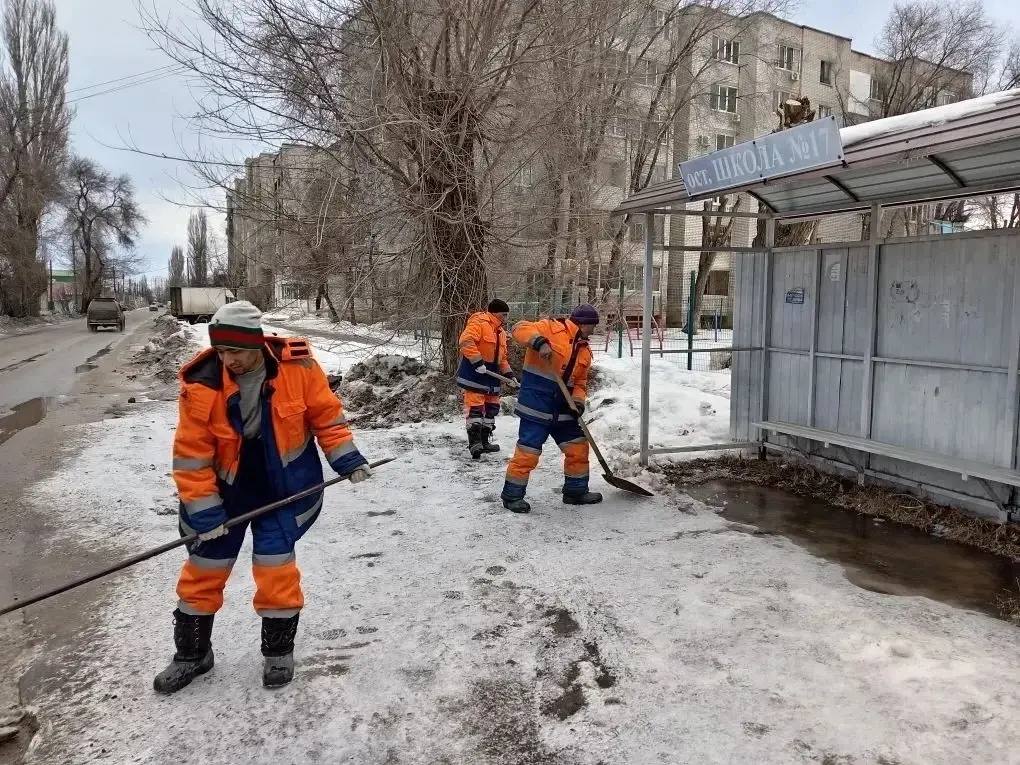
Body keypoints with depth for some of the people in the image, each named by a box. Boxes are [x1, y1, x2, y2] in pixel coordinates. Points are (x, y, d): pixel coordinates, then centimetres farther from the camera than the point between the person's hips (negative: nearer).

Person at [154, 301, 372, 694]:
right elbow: (191, 454, -15)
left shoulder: (297, 366, -19)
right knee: (204, 569, 10)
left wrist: (346, 457, -8)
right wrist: (203, 510, -16)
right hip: (224, 488, 1)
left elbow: (326, 413, -4)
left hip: (284, 485, -1)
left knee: (276, 568, -1)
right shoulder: (201, 385, -20)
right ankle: (192, 654, 32)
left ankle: (279, 651, 22)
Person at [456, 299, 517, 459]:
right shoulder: (479, 322, -11)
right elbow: (466, 341, -25)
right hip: (474, 373, -9)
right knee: (475, 406, -11)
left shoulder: (501, 331, 18)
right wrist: (477, 362, -28)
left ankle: (484, 441, 22)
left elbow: (502, 357, 23)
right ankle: (474, 442, -9)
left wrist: (509, 373, 10)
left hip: (492, 374, 9)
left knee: (491, 407, 12)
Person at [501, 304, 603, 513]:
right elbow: (520, 329, -16)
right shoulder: (552, 328, -6)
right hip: (536, 401, -8)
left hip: (562, 407, 8)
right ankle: (512, 495, 7)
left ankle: (576, 490, 28)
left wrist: (578, 401, -1)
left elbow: (580, 382, 19)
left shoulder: (585, 351, 16)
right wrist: (538, 341, -33)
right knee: (528, 451, -8)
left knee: (578, 446, 11)